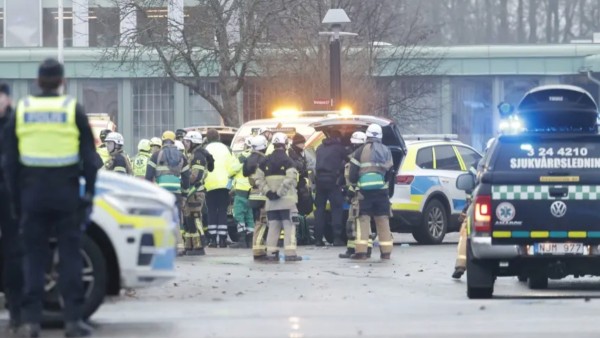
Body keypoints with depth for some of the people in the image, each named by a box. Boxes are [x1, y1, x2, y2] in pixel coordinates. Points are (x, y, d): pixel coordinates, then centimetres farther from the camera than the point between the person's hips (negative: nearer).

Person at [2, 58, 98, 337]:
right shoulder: (73, 111, -1)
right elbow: (89, 158, -1)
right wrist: (88, 194, 6)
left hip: (32, 195, 2)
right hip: (66, 195, -2)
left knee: (34, 257, 5)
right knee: (70, 256, 3)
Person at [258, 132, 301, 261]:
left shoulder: (266, 161, 9)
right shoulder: (288, 161, -7)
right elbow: (290, 179, -20)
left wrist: (268, 191, -3)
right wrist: (280, 192, -17)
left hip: (271, 201, 5)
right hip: (286, 200, -5)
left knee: (273, 226, 10)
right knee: (289, 226, -3)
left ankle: (271, 252, 9)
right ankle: (290, 253, -9)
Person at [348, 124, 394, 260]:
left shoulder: (361, 151, -4)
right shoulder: (386, 152, 12)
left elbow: (352, 174, -4)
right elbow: (390, 173, 17)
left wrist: (354, 182, 14)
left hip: (365, 190, -4)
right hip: (382, 190, 4)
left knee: (364, 219, -4)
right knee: (383, 220, 10)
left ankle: (361, 250, -11)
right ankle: (386, 251, 10)